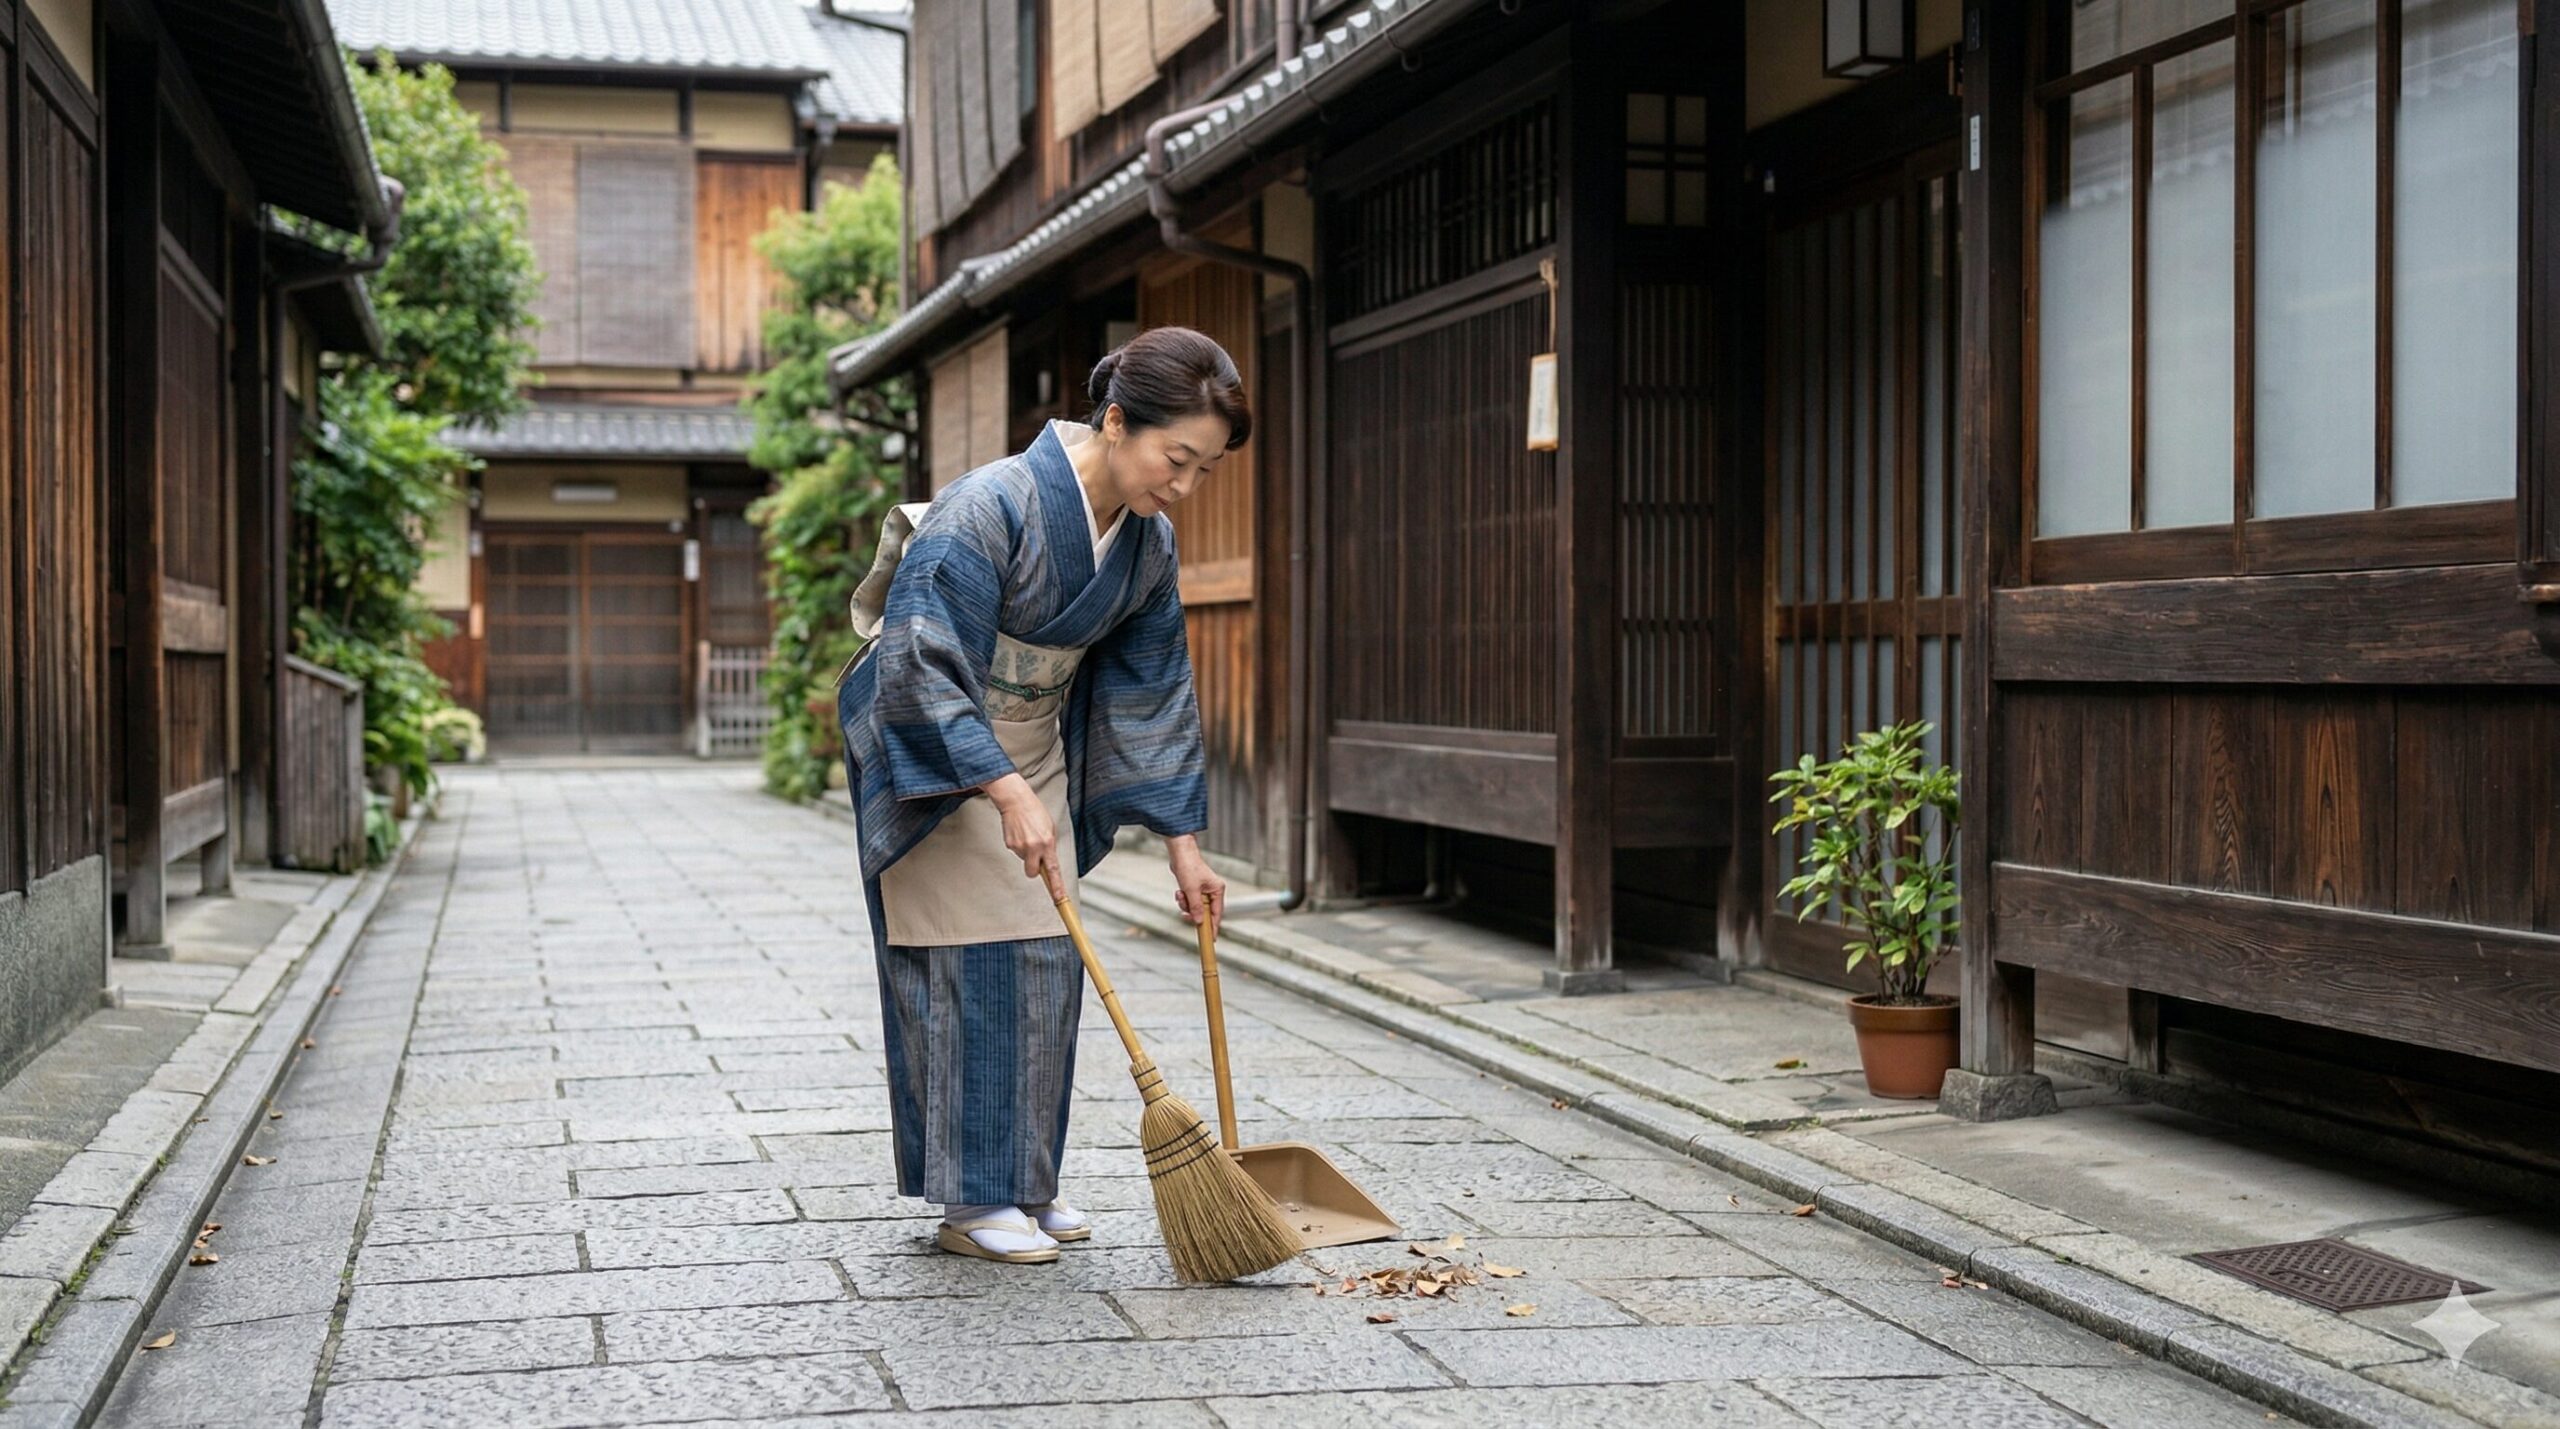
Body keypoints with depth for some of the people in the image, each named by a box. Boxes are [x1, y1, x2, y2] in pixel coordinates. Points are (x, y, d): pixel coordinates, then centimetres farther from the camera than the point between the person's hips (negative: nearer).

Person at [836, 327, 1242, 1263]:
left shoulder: (1148, 545, -6)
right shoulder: (991, 508, -29)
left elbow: (1153, 692, 2)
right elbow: (921, 660, -31)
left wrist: (1184, 845, 1)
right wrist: (1007, 791, -36)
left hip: (1034, 747, 7)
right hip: (930, 748, -7)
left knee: (1044, 962, 5)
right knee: (971, 958, -8)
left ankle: (1023, 1182, 17)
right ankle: (970, 1200, 0)